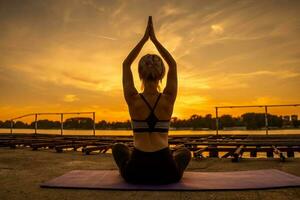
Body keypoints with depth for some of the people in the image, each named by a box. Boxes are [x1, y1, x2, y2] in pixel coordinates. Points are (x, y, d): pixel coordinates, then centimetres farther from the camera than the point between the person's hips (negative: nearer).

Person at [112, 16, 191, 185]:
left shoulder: (133, 100, -10)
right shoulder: (168, 100, -9)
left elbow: (126, 64, 5)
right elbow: (173, 65, 7)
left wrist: (144, 38, 6)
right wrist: (154, 39, 7)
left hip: (136, 172, 0)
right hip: (166, 172, 1)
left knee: (118, 148, 36)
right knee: (185, 152, 37)